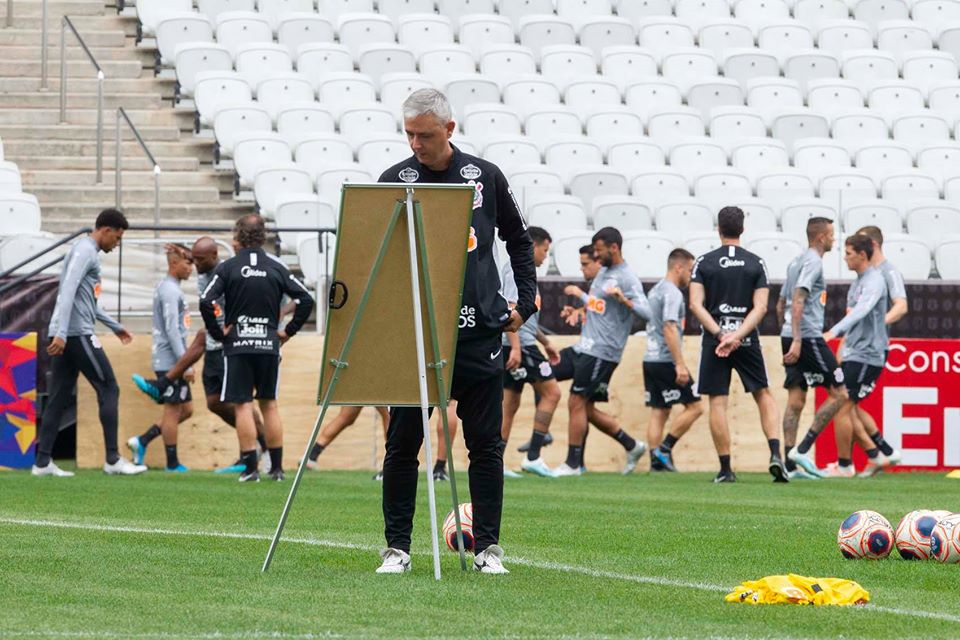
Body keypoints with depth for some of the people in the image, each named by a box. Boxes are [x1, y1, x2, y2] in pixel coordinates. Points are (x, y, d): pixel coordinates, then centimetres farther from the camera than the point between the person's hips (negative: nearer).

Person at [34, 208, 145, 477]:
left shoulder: (85, 251, 22)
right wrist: (61, 333, -27)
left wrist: (115, 326, 37)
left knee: (59, 398, 7)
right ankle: (113, 460, -4)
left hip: (64, 336, 10)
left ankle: (43, 462, 3)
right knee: (108, 389, -4)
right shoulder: (86, 251, -9)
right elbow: (68, 292, -20)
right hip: (77, 333, -10)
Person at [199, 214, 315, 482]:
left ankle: (250, 467, -6)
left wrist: (217, 332, -4)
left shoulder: (227, 268, -4)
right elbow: (306, 300, 0)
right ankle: (276, 467, 13)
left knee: (243, 405, -1)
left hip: (237, 345, -3)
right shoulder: (276, 268, 4)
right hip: (269, 344, 3)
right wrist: (288, 331, 7)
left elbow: (206, 302, -16)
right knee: (269, 403, 12)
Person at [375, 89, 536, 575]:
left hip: (479, 332, 1)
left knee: (485, 443, 2)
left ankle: (488, 547, 8)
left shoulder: (484, 176, 5)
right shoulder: (394, 180, 2)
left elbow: (518, 239, 19)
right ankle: (397, 548, 6)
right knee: (402, 443, -1)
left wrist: (526, 302, 12)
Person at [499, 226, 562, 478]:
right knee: (551, 392, -8)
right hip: (520, 344, -10)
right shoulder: (517, 271, -10)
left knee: (510, 404, 8)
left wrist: (545, 342, 34)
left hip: (520, 346, 10)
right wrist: (515, 348, -26)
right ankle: (533, 457, -10)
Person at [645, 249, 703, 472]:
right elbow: (669, 329, -20)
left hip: (651, 360, 9)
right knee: (694, 406, -3)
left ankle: (656, 461, 2)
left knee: (658, 412, 7)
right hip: (666, 361, -9)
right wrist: (680, 364, -23)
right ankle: (664, 448, -8)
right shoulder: (672, 293, -11)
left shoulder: (655, 291, 18)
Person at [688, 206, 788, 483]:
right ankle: (775, 454, -4)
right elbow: (760, 307, -6)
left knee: (717, 402, 2)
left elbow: (696, 304, -7)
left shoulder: (704, 262, 1)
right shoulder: (756, 263, 3)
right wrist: (737, 335, -12)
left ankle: (725, 468, 0)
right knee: (763, 395, 13)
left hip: (714, 339, -1)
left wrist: (720, 334, -11)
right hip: (747, 340, 1)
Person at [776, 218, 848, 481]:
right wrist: (797, 340, -24)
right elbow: (798, 300, -20)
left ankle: (790, 465, 0)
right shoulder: (813, 262, -9)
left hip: (792, 338, 9)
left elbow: (780, 306, 25)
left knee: (795, 401, 6)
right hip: (808, 337, -9)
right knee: (839, 394, -4)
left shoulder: (795, 262, 19)